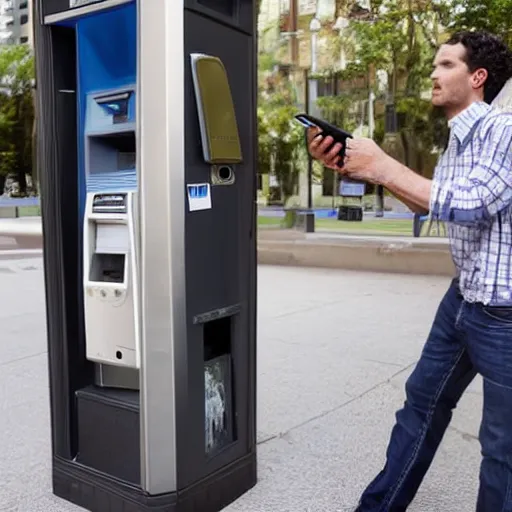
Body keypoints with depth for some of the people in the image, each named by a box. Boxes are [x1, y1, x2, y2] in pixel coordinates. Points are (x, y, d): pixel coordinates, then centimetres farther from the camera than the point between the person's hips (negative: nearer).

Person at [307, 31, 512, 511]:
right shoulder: (458, 138, 10)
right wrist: (357, 166, 8)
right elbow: (430, 203, 18)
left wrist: (384, 167, -22)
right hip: (463, 297, 10)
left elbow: (471, 205, -29)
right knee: (423, 398, 19)